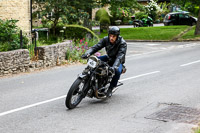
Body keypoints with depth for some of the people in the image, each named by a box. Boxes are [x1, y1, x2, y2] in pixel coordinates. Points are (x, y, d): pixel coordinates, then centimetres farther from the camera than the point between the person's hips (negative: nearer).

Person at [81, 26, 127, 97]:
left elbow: (120, 56, -39)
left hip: (118, 61, -5)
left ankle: (110, 88, -15)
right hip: (108, 58, 5)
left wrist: (114, 66, -56)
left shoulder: (122, 43, -27)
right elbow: (96, 46, -20)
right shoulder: (106, 39, -13)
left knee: (117, 71, -37)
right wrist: (87, 53, -40)